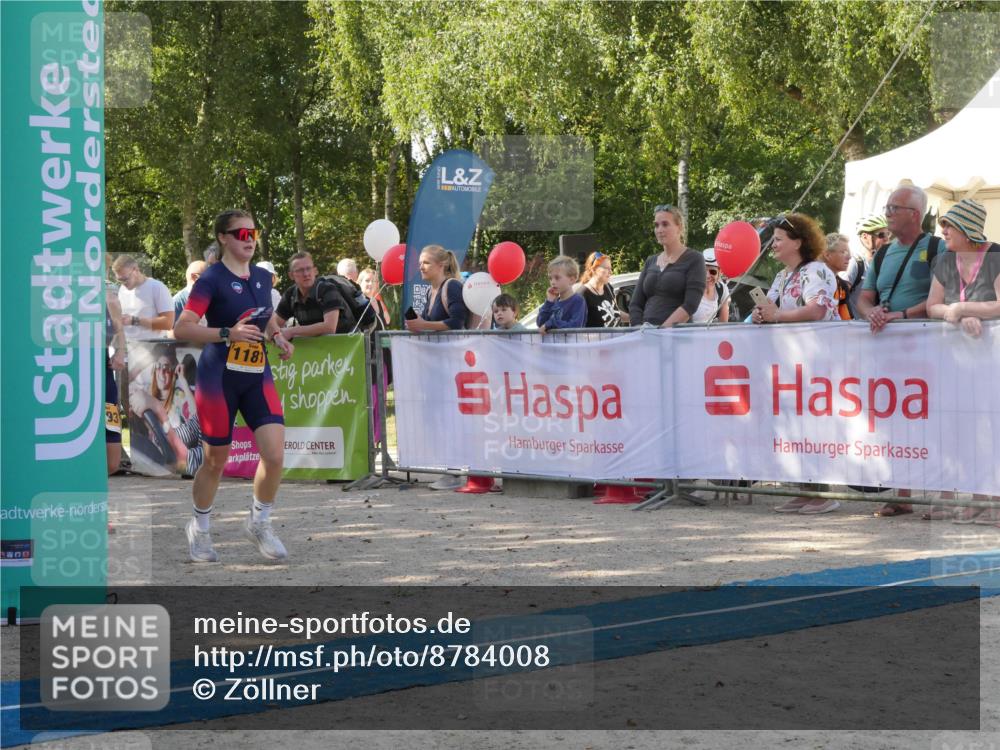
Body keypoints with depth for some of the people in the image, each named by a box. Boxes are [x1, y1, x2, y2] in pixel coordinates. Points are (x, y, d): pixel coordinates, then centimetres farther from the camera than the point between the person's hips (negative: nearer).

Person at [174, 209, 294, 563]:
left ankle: (259, 523, 13)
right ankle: (199, 528, 30)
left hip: (257, 376, 5)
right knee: (216, 460, 6)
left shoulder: (263, 277, 9)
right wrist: (228, 334, -26)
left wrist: (279, 337, 6)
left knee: (275, 454, -10)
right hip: (219, 377, -5)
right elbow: (182, 328, -16)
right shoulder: (212, 279, -10)